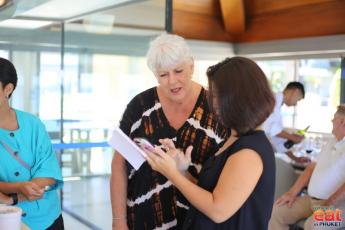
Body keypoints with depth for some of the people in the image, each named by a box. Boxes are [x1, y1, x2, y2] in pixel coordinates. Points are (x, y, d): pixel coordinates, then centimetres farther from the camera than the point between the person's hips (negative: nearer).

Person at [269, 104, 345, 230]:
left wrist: (329, 205, -23)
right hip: (311, 200, 8)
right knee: (277, 211, -3)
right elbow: (312, 167, 19)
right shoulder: (331, 142, 18)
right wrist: (292, 192, 10)